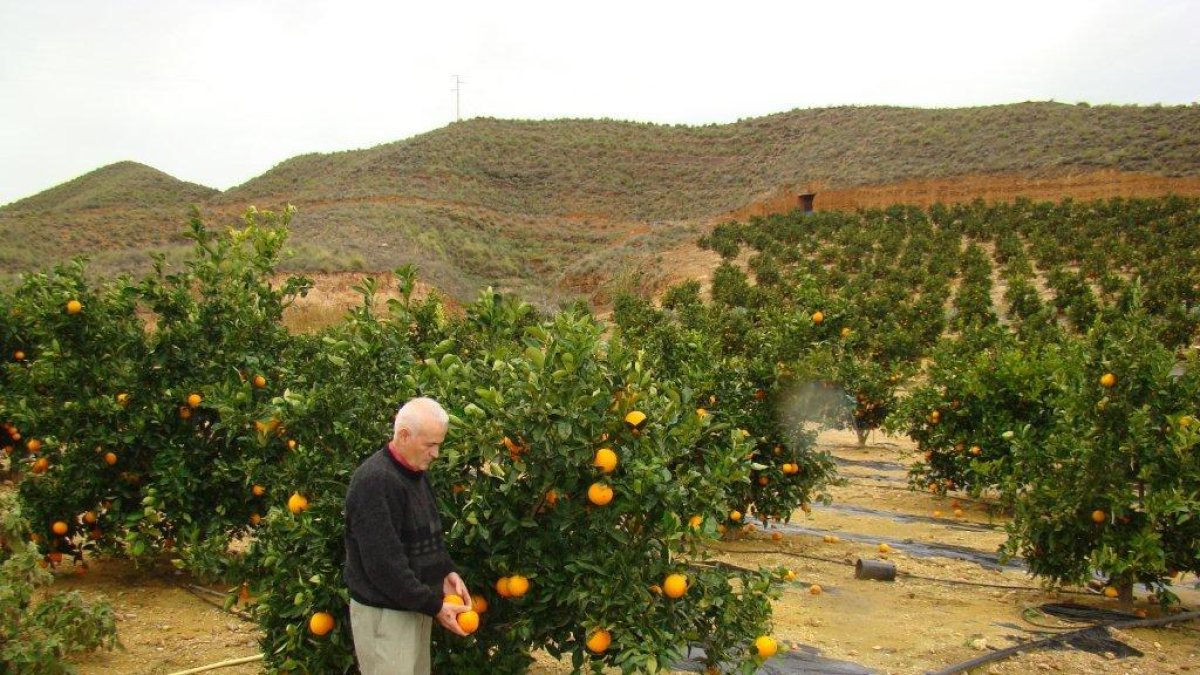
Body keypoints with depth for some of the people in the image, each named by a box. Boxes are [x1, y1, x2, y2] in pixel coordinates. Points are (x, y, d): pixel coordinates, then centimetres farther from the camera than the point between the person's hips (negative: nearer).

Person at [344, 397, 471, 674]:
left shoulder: (416, 474, 10)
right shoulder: (374, 481, -22)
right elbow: (383, 563, -26)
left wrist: (446, 572, 1)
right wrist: (433, 606, -20)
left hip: (416, 606, 9)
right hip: (384, 612, -9)